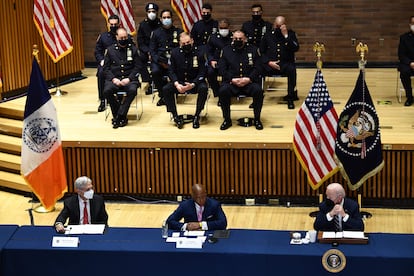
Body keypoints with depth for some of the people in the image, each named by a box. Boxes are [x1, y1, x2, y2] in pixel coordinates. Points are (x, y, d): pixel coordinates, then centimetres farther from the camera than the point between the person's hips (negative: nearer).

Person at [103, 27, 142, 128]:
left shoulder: (133, 49, 8)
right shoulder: (111, 50, 10)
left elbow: (138, 67, 4)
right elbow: (106, 68, 8)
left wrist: (129, 78, -11)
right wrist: (113, 79, -9)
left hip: (129, 78, -1)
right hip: (114, 79, 1)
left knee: (132, 90, -34)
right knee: (107, 91, -29)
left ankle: (120, 116, -23)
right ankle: (121, 117, -15)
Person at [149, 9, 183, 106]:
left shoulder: (178, 32, 9)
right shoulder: (156, 33, 11)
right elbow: (152, 50, 7)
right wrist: (160, 62, -11)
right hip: (159, 60, 1)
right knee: (155, 71, -31)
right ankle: (163, 96, -11)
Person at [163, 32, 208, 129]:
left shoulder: (199, 53, -8)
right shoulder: (175, 52, -1)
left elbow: (202, 73, -10)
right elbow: (171, 71, -1)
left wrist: (193, 84, -26)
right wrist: (176, 84, -20)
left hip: (195, 82, -2)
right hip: (179, 81, 2)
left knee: (203, 88, -33)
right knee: (166, 89, -24)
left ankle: (197, 116, -20)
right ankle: (175, 116, -15)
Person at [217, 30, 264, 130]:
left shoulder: (253, 50, 12)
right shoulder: (226, 50, 12)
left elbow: (257, 68, 5)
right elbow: (221, 69, 4)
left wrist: (249, 79, -13)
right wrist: (232, 79, -12)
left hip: (249, 82, 0)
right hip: (231, 82, 0)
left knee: (258, 90, -31)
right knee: (223, 91, -31)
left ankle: (257, 119, -10)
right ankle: (227, 119, -12)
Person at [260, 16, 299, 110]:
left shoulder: (290, 34, 10)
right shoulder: (268, 35, 12)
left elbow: (296, 48, -6)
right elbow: (261, 52, 11)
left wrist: (286, 36, -13)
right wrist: (268, 62, -7)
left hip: (286, 63, -1)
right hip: (270, 64, 1)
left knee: (291, 69, -36)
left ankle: (291, 97, -24)